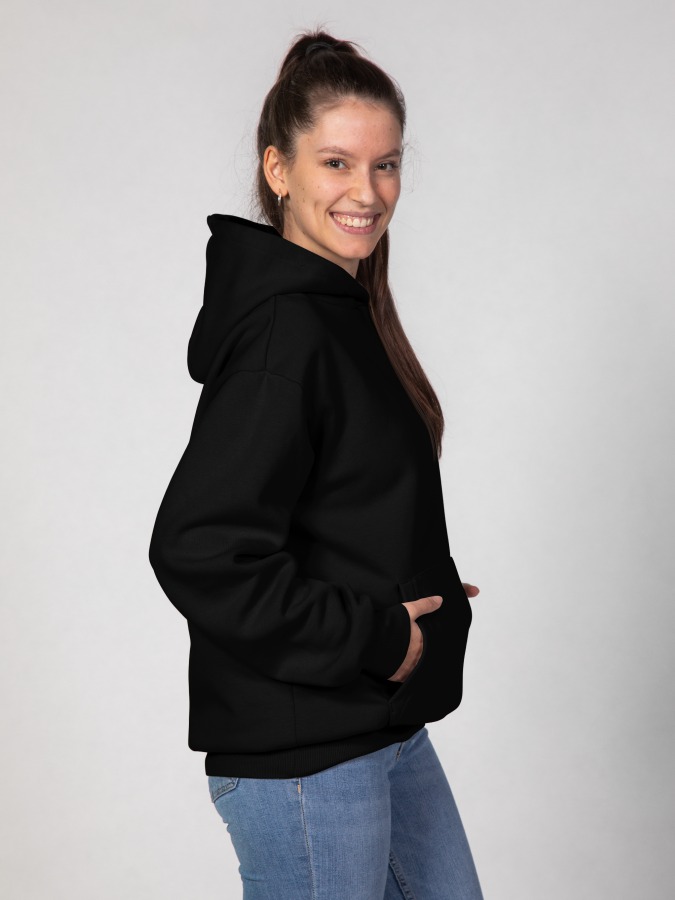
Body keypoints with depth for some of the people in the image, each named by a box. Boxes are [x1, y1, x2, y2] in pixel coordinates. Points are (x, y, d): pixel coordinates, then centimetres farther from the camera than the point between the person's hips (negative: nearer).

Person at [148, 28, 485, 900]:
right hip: (300, 757, -10)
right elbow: (197, 550, -27)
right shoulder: (282, 332, -21)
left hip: (383, 724, 10)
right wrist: (371, 636, -20)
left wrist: (417, 586, 7)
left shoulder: (342, 311, 10)